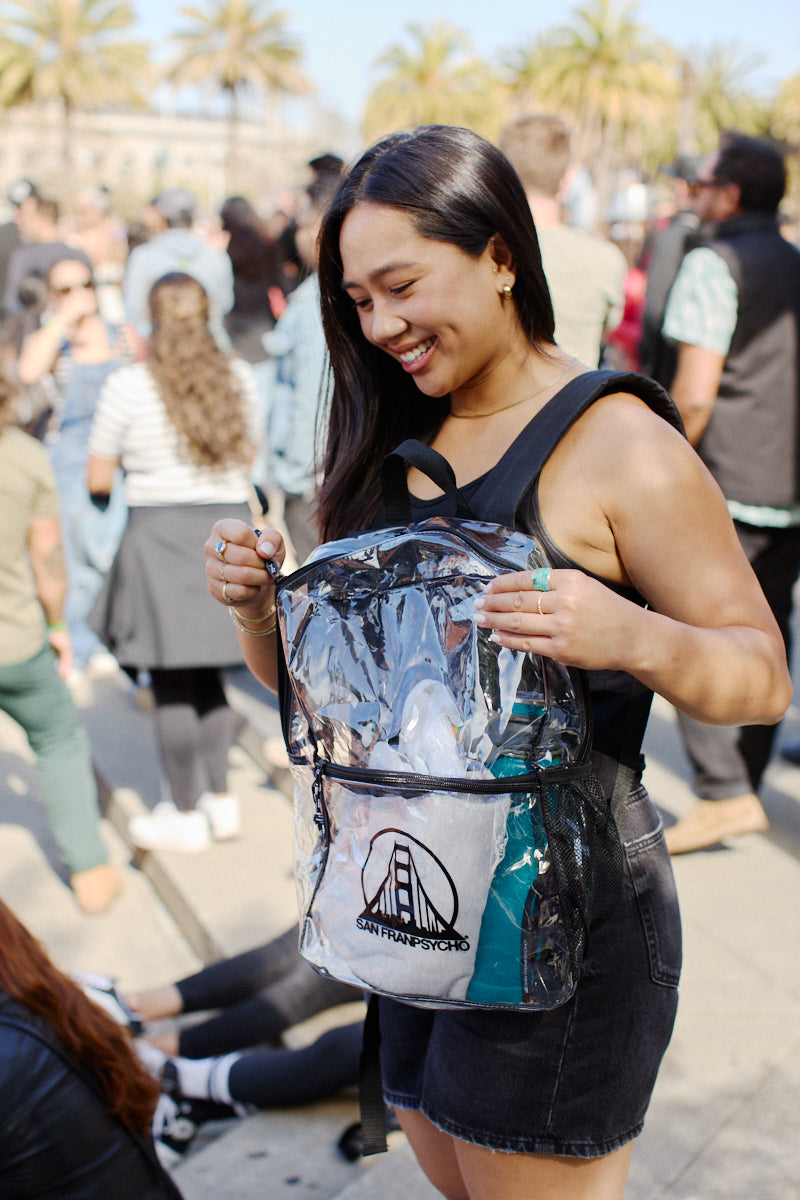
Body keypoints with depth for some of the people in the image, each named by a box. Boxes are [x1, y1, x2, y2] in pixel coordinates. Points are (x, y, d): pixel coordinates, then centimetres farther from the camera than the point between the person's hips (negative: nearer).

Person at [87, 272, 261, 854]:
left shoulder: (128, 386, -9)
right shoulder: (240, 377, 3)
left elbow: (98, 479, -3)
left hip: (160, 537, -5)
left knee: (171, 683, 5)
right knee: (205, 673, 19)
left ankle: (186, 817, 13)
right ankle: (221, 797, 22)